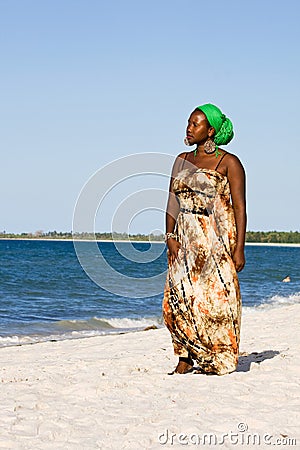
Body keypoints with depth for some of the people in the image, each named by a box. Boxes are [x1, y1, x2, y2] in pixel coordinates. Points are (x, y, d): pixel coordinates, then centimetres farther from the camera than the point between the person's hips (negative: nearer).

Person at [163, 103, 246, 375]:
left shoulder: (229, 163, -3)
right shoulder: (182, 160, 13)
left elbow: (240, 207, -7)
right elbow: (172, 201, 13)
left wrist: (240, 248, -12)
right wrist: (170, 236, -1)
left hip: (216, 239, -5)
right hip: (185, 239, 5)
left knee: (215, 297, -6)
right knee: (180, 297, -1)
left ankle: (219, 362, 4)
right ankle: (185, 358, 7)